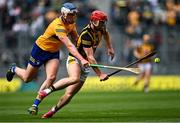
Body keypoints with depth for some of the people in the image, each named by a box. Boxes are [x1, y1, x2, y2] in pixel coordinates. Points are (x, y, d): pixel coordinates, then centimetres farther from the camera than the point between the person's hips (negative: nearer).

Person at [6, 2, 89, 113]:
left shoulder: (71, 24, -11)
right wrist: (82, 59, -53)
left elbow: (76, 38, 5)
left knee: (51, 78, -15)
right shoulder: (58, 26, -37)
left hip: (54, 52, 6)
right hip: (40, 49, -6)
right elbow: (69, 46, -45)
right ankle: (14, 69, 44)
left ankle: (35, 104, -2)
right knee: (27, 78, 9)